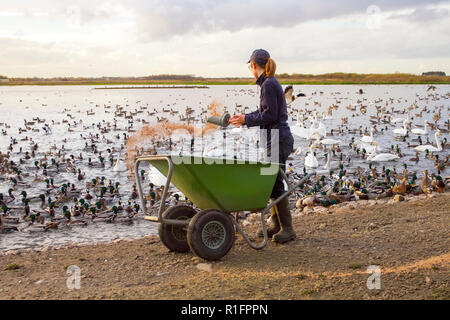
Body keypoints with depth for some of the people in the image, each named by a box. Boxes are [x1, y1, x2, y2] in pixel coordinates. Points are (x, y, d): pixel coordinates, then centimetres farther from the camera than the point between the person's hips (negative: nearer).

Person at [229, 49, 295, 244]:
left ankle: (287, 228, 0)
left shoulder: (269, 84, -15)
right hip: (273, 139, 10)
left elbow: (269, 114, -19)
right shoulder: (269, 83, 16)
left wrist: (247, 119, -9)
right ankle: (276, 223, 21)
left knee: (275, 184, -7)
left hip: (278, 139, -10)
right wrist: (244, 118, 23)